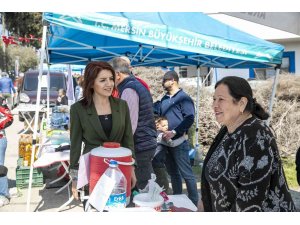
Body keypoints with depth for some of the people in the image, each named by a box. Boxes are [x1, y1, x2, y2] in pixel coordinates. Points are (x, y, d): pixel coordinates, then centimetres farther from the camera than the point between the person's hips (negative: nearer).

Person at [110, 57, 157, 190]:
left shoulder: (128, 90, -15)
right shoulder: (138, 85, 15)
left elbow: (129, 125, -21)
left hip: (139, 147, -10)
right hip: (146, 143, 10)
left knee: (142, 188, -1)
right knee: (147, 186, 16)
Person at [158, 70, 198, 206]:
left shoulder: (184, 98, -7)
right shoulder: (164, 99, 15)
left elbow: (189, 119, -16)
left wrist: (174, 132, -22)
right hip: (166, 141, 7)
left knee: (186, 173, -3)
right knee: (173, 172, 16)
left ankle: (194, 202, 6)